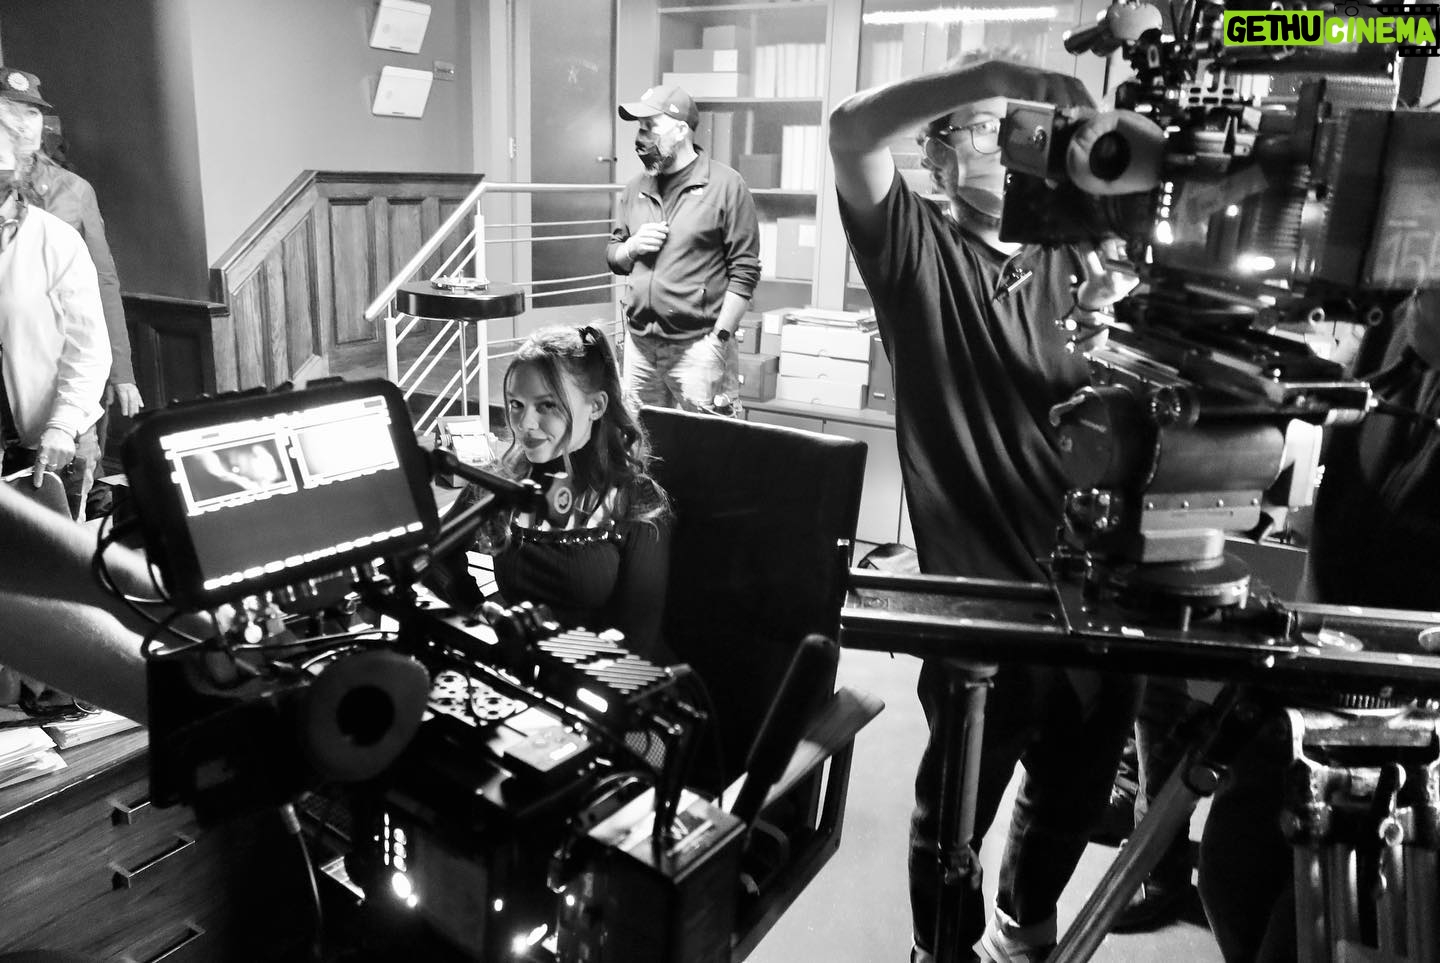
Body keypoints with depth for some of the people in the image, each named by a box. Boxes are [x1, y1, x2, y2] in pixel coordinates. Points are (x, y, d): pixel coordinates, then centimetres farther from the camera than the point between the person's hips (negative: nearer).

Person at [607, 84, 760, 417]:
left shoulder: (725, 185, -5)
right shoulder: (636, 187, 13)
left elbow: (745, 270, -8)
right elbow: (612, 257, 20)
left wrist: (720, 337, -14)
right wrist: (631, 247, -3)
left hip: (697, 348, -5)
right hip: (639, 346, 6)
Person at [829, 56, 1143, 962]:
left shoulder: (1070, 253, 9)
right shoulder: (915, 245, -3)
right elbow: (851, 130, -20)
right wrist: (994, 72, -21)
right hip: (981, 585, -5)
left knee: (1077, 790, 24)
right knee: (959, 797, 12)